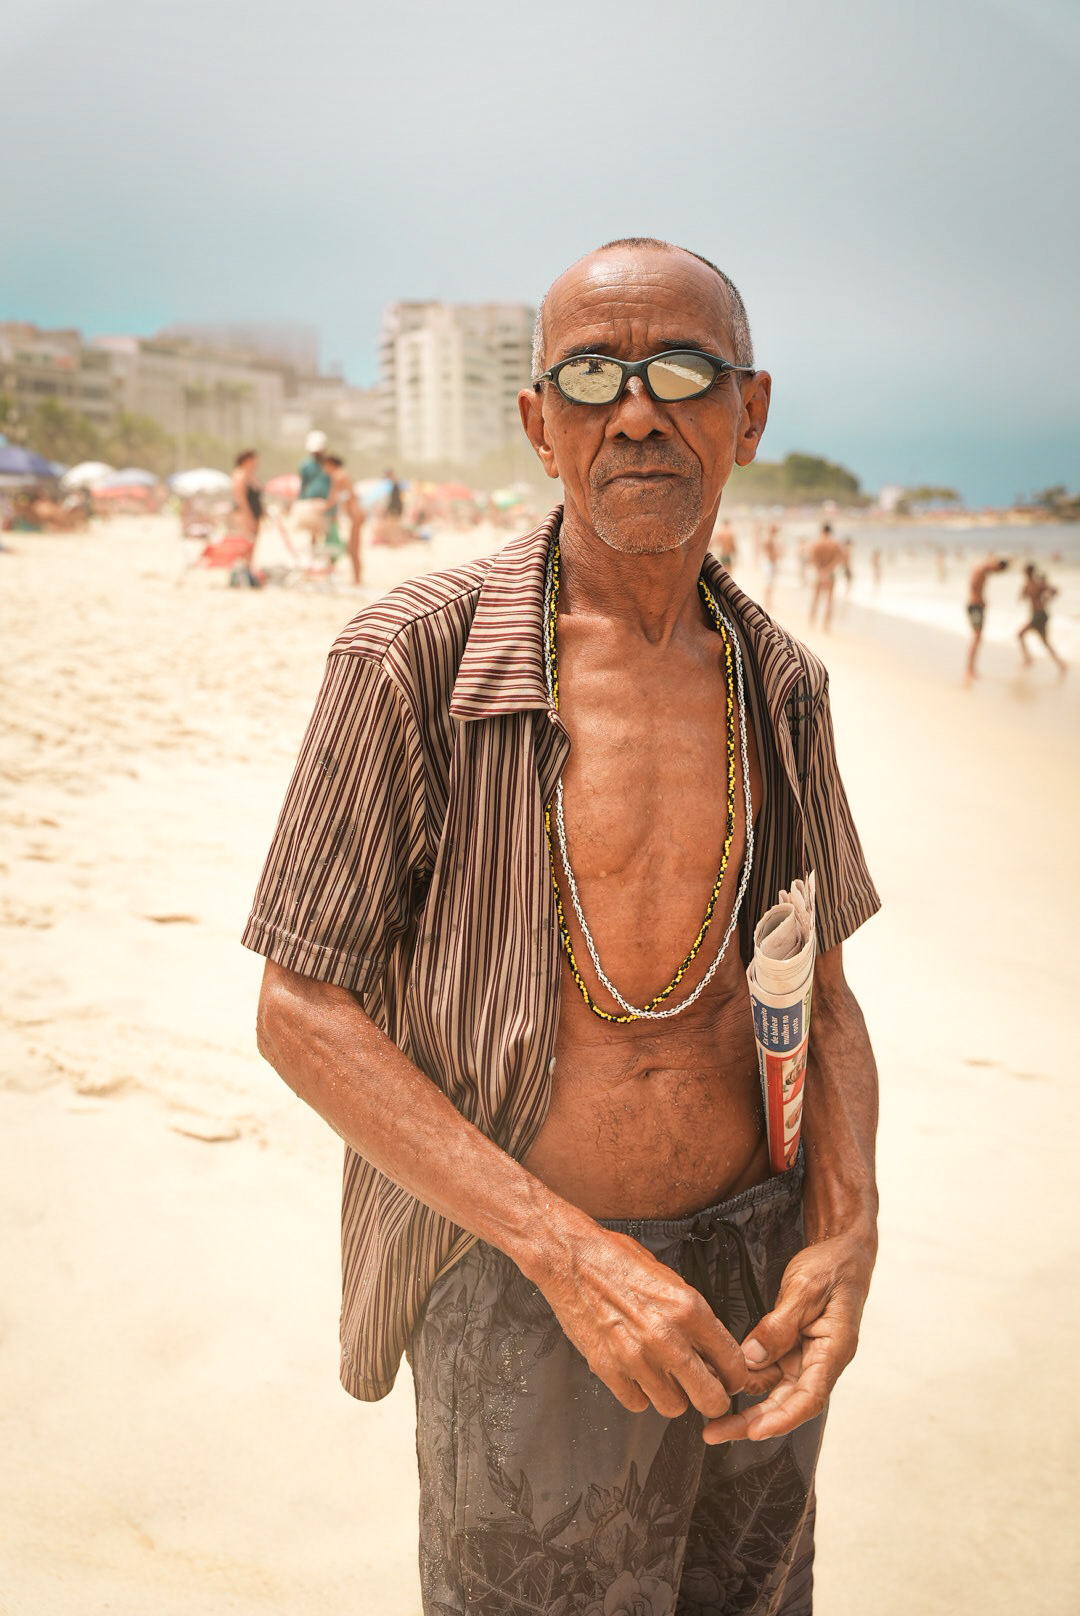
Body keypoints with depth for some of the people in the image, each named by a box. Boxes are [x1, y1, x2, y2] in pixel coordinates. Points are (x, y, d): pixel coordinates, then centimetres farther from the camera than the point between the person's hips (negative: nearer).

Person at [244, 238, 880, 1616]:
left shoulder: (778, 683, -1)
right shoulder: (413, 658, -16)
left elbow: (818, 987, 7)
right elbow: (301, 1011, -14)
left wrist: (847, 1231, -10)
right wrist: (569, 1250, -22)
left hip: (755, 1273, 5)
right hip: (519, 1280, -4)